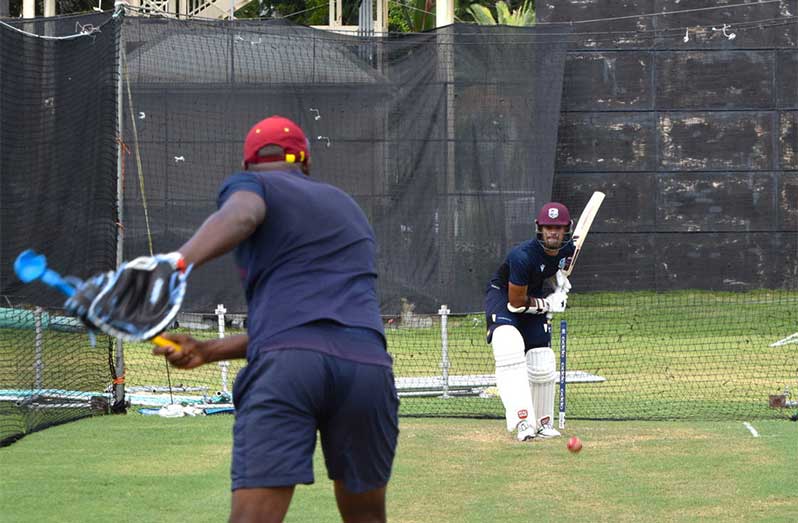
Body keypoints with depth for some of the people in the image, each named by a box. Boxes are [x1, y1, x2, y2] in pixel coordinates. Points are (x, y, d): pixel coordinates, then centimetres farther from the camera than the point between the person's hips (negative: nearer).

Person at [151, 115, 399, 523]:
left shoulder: (248, 184, 17)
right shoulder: (348, 208, 35)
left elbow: (240, 215, -10)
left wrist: (177, 262, -29)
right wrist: (207, 351, 29)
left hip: (285, 365, -5)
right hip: (368, 363, 5)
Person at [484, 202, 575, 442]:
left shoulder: (568, 249, -11)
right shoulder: (523, 256, -33)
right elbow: (516, 302, -25)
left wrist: (560, 280, -7)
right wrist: (548, 304, -15)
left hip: (534, 298, 7)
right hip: (502, 295, -7)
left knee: (542, 366, 2)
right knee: (510, 349, -31)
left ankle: (543, 423, 24)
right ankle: (523, 421, -40)